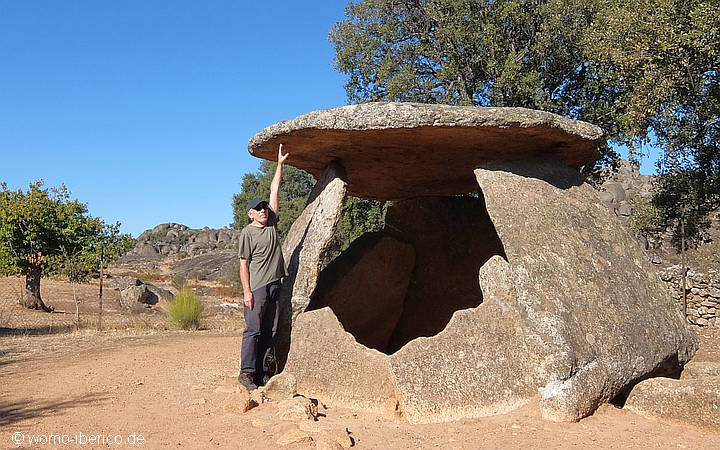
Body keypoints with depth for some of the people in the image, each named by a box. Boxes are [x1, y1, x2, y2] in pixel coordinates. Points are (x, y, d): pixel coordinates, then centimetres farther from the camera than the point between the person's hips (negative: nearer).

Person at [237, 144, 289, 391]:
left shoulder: (272, 223, 12)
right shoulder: (247, 233, -4)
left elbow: (274, 191, 12)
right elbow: (244, 264, -7)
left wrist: (280, 164, 10)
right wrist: (247, 291, -14)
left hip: (274, 285, 6)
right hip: (256, 287, -6)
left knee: (270, 331, 7)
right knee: (253, 329, -5)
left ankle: (261, 372, 14)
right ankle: (246, 372, 1)